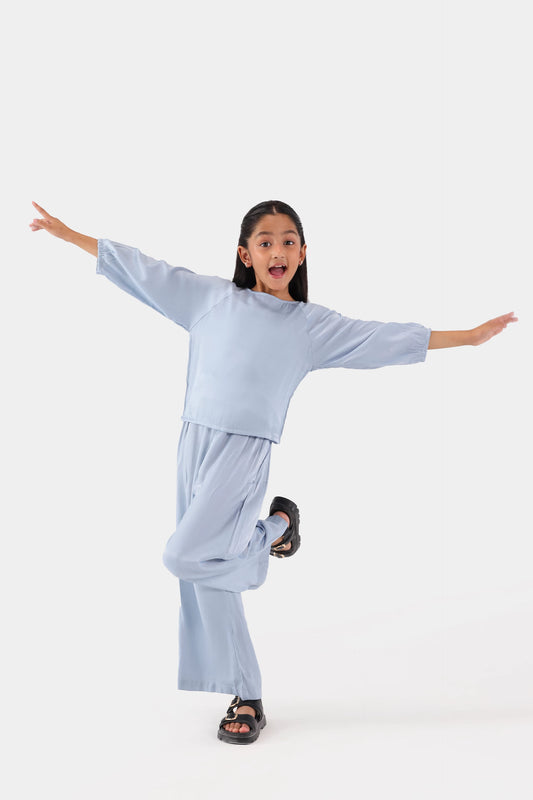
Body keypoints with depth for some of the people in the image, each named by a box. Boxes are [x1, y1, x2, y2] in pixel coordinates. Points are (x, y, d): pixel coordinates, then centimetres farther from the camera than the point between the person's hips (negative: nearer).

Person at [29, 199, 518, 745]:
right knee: (207, 581, 5)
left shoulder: (312, 325, 6)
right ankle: (246, 700, 19)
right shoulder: (211, 297, 9)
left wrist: (471, 336, 5)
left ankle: (276, 526, 8)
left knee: (185, 557, -20)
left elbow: (388, 338, 6)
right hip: (195, 442, 3)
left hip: (245, 453, -3)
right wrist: (67, 233, 16)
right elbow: (142, 269, 13)